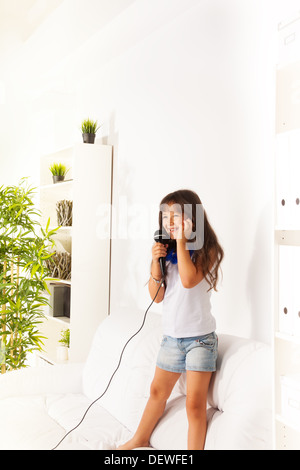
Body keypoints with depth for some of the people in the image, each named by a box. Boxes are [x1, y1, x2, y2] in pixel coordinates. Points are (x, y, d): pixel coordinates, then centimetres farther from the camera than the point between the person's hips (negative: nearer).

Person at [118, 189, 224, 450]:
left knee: (195, 404, -5)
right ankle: (140, 440, 41)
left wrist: (182, 240, -21)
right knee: (158, 391, 22)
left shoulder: (207, 250, -10)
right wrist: (156, 261, -10)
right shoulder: (167, 252, 5)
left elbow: (188, 279, -28)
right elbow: (157, 296, 3)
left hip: (199, 337, -6)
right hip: (171, 336, 6)